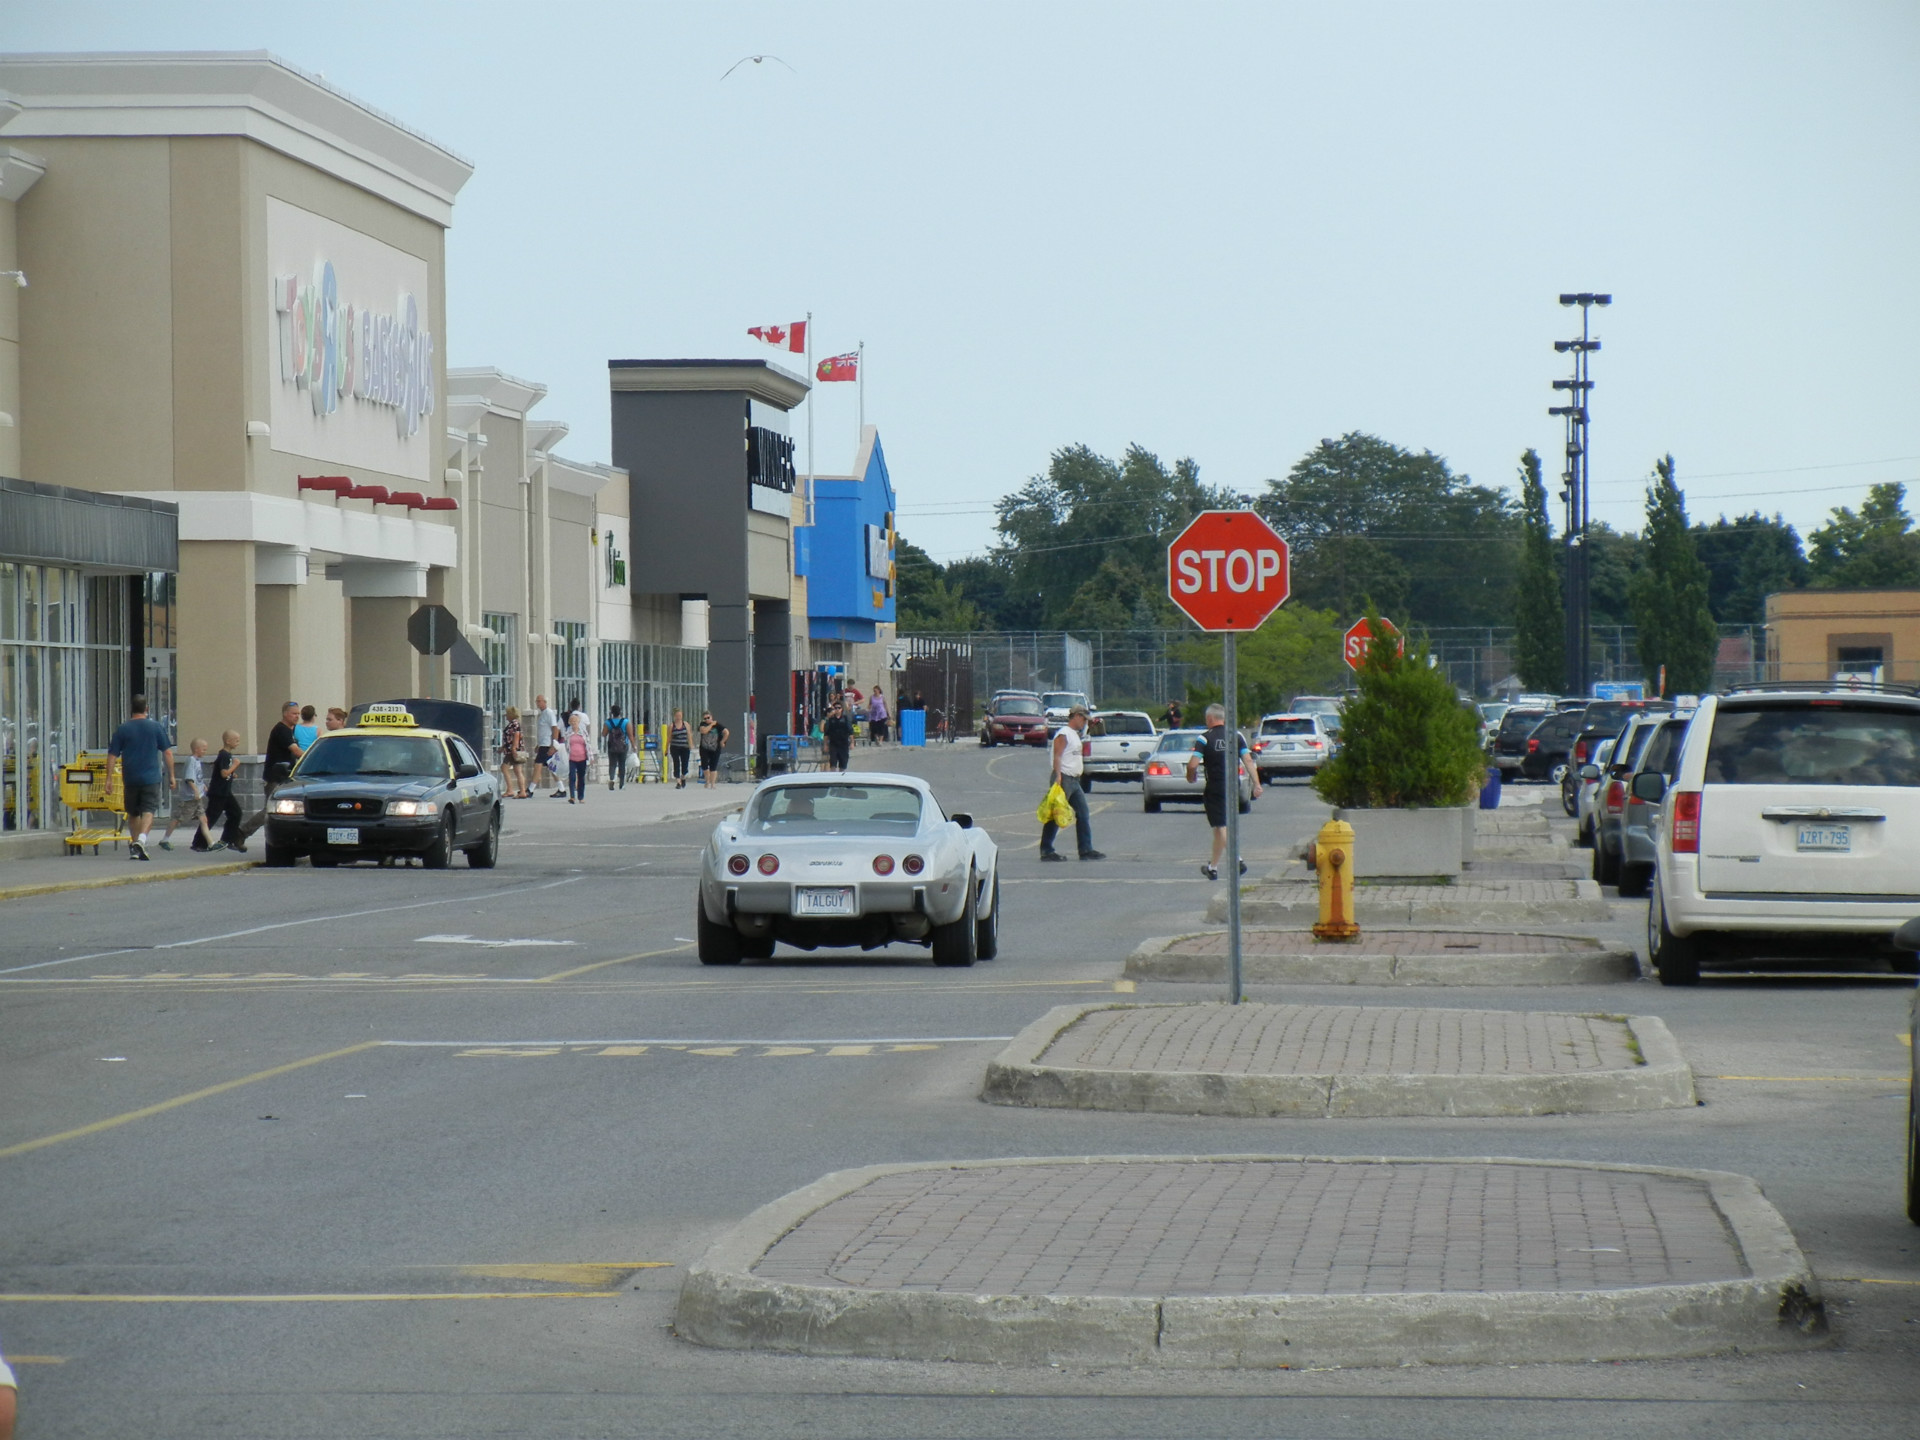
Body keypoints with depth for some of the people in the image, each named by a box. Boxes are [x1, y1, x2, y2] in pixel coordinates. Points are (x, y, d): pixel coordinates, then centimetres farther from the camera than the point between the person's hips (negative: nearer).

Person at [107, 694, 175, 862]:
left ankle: (133, 843, 18)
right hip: (151, 777, -2)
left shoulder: (122, 729, 2)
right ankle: (141, 839, -26)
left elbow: (112, 756, 1)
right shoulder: (155, 727, 1)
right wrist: (171, 775, 9)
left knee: (133, 813, 15)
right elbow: (167, 752, 1)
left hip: (130, 778, 2)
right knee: (148, 810, -4)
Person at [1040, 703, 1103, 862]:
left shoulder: (1075, 734, 20)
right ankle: (1046, 850, -5)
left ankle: (1086, 850, 9)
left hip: (1074, 780, 10)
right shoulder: (1063, 734, -10)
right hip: (1064, 779, -10)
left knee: (1083, 814, 7)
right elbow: (1057, 756, -19)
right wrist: (1058, 776, -28)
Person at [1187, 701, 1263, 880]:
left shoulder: (1206, 739, -10)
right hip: (1233, 787, 5)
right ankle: (1213, 867, 23)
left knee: (1221, 827, 0)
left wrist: (1190, 777, 5)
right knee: (1220, 826, 18)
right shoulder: (1237, 736, 2)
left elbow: (1192, 764, -16)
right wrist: (1256, 784, -5)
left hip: (1215, 789, -5)